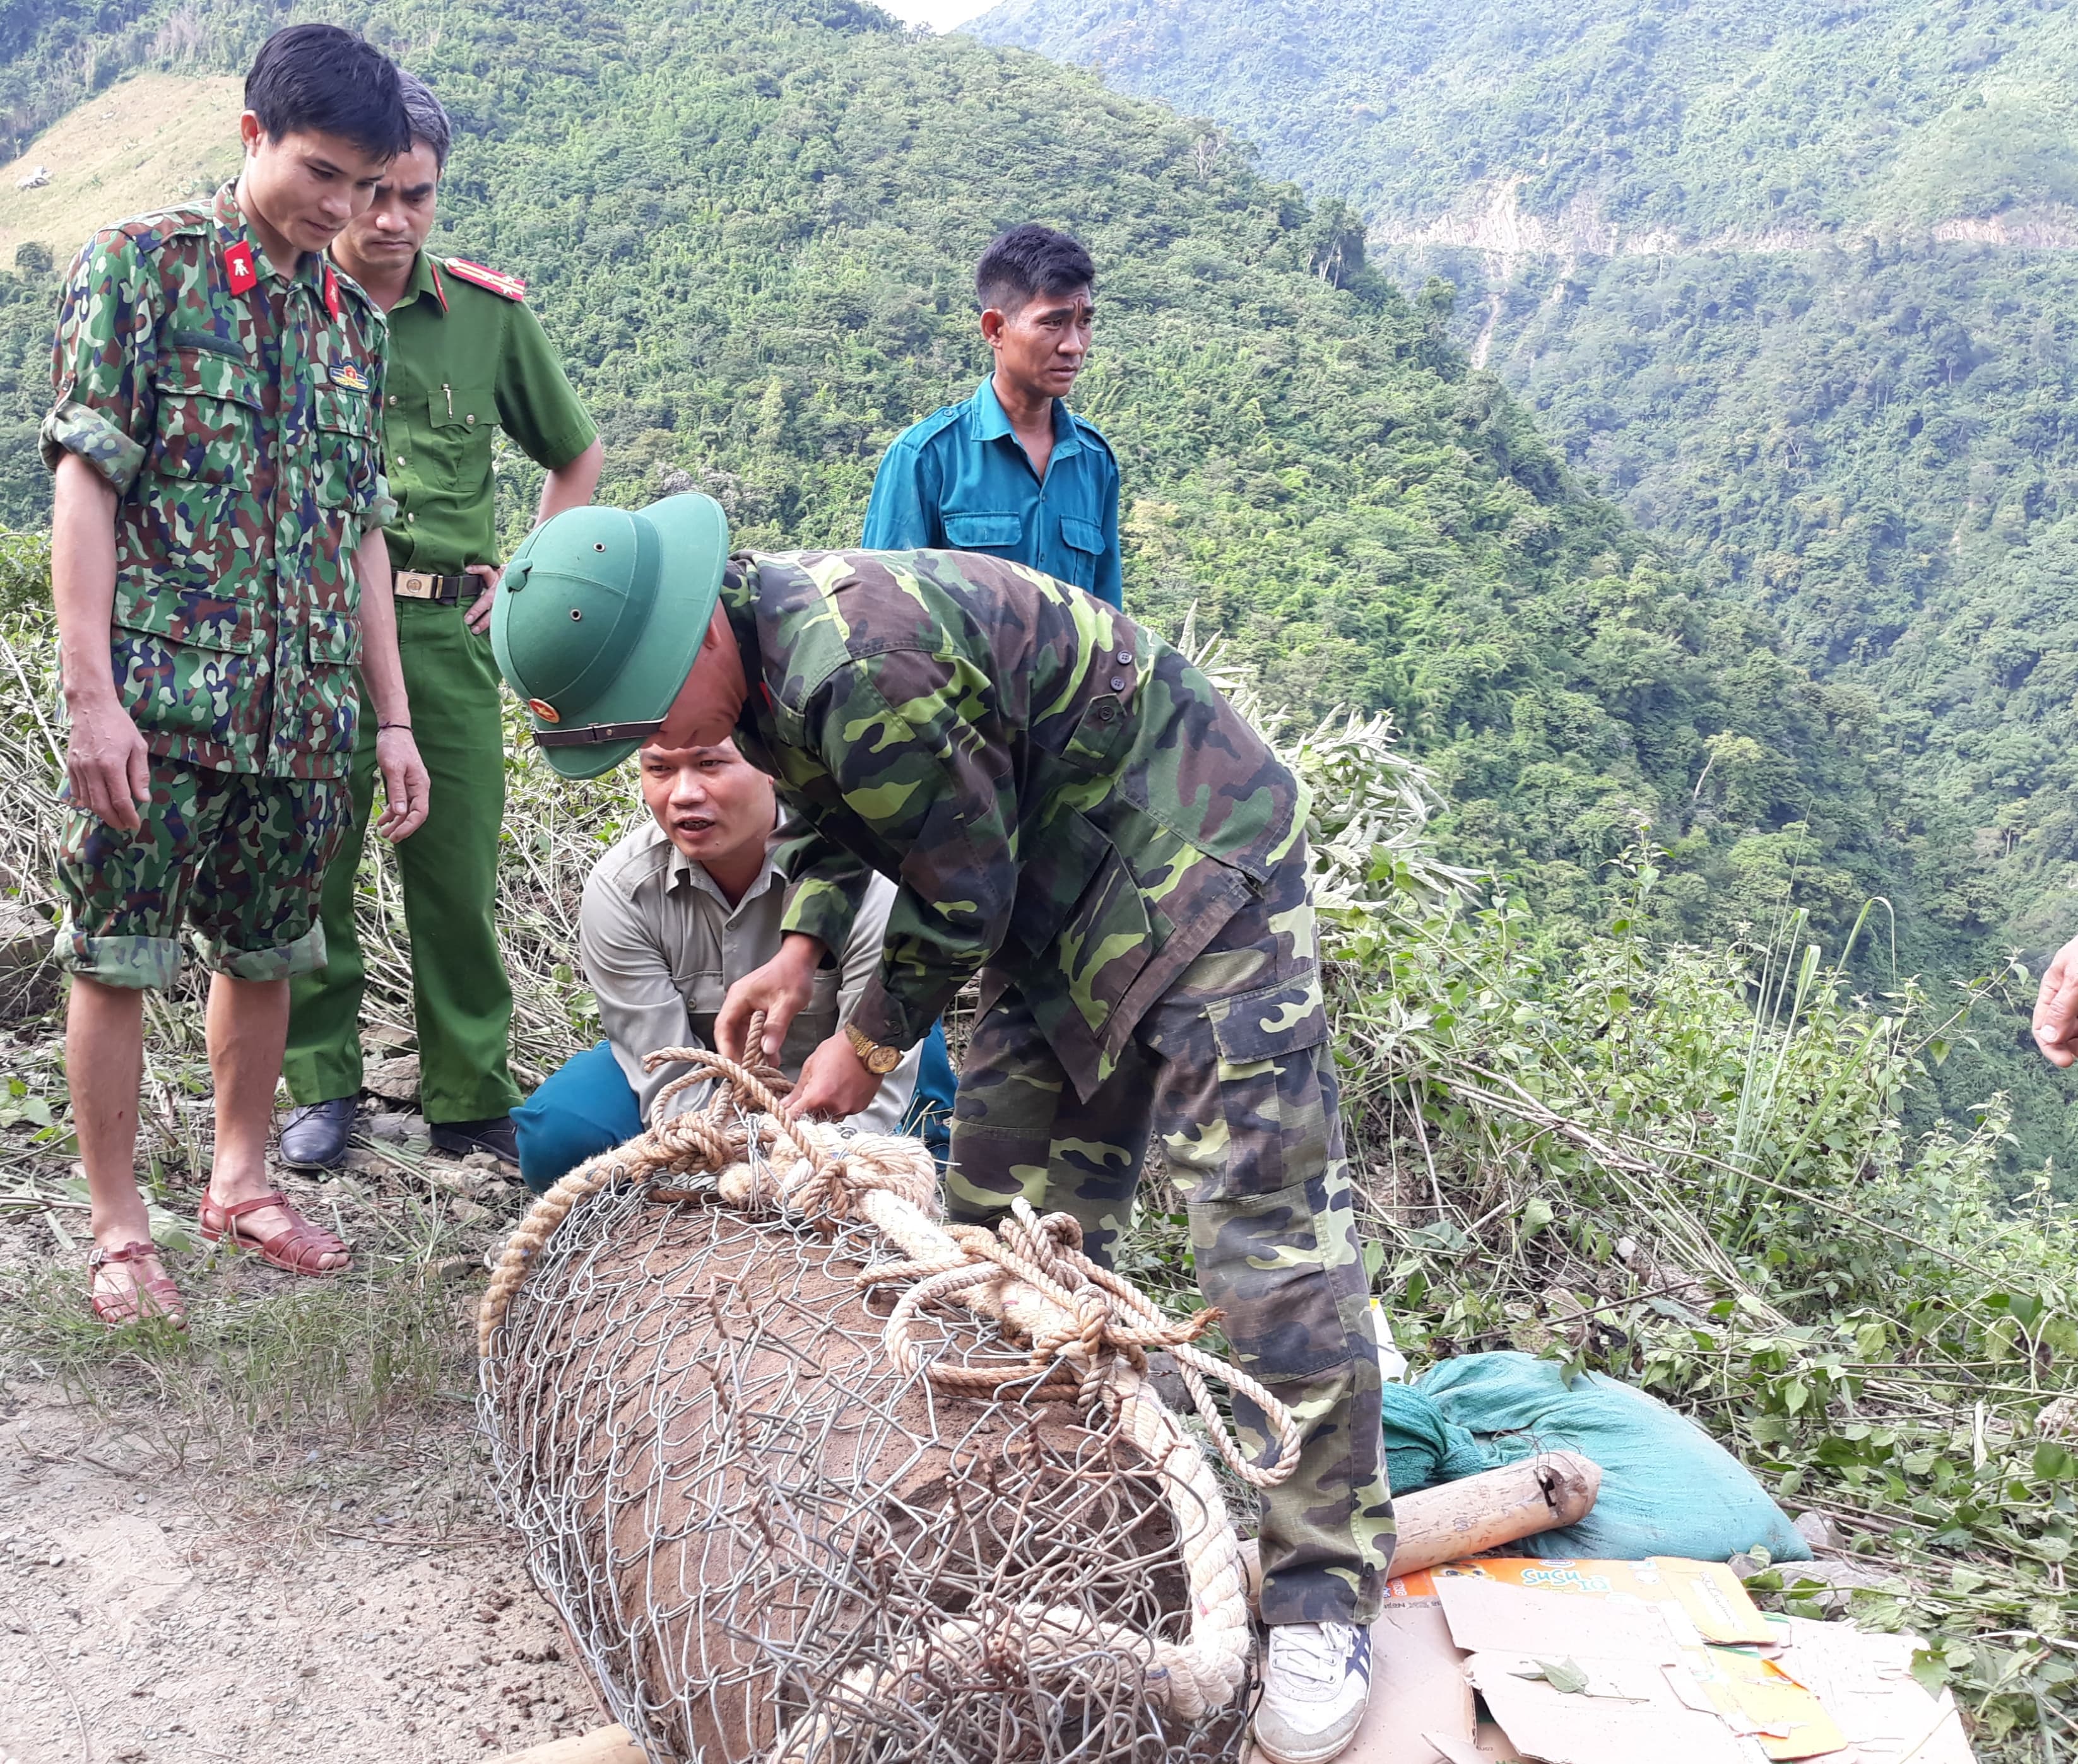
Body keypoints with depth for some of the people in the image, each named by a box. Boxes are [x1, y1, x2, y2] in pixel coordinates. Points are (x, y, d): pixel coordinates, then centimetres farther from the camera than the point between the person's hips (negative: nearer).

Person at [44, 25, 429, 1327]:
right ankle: (119, 1229, 14)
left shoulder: (353, 318, 13)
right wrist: (92, 693, -15)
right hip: (160, 693, -5)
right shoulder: (143, 265, -3)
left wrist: (392, 716, 12)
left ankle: (241, 1179, 31)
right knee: (118, 956, 2)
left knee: (267, 952, 14)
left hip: (305, 709, 5)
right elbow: (86, 481, -8)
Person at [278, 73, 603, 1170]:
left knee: (459, 874, 4)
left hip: (447, 631, 1)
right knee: (309, 871, 5)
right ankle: (321, 1087, 20)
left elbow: (577, 458, 19)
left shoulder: (489, 313, 7)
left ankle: (470, 1098, 16)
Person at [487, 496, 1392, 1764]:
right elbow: (840, 811, 16)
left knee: (1268, 1219, -12)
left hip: (1197, 863, -10)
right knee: (1010, 1216, 8)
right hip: (1056, 891, 10)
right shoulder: (763, 652, 0)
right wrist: (801, 950, 0)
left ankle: (1328, 1586, -4)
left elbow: (961, 886, -21)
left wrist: (872, 1046, -7)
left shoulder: (861, 661, -31)